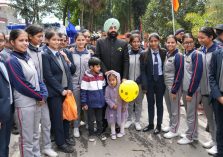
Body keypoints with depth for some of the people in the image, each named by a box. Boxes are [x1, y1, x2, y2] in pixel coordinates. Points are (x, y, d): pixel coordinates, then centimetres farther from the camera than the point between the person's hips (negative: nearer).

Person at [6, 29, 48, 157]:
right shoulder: (12, 61, -14)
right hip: (24, 103, -7)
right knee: (27, 138, 5)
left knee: (35, 134, 20)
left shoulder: (28, 58, 8)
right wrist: (40, 96, -10)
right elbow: (21, 85, -18)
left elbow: (37, 78, 9)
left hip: (37, 101, 7)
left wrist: (44, 94, -6)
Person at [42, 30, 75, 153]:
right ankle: (60, 143, 17)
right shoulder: (45, 55, -10)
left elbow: (68, 71, 9)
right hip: (54, 92, -6)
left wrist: (69, 88, -1)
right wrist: (61, 90, -13)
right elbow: (48, 76, -15)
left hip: (66, 90, 6)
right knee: (57, 117, 4)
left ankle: (66, 137, 31)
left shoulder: (61, 54, 10)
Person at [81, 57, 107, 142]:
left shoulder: (101, 75, 1)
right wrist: (84, 103, -12)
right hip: (91, 103, -4)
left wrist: (104, 99, 14)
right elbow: (83, 91, -13)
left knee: (99, 119, 17)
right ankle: (91, 133, 26)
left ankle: (100, 132, 32)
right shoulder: (86, 77, -16)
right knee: (91, 119, 11)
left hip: (100, 102, 4)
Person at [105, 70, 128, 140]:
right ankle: (113, 133, 26)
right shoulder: (108, 88, -13)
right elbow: (107, 98, -11)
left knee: (121, 119, 14)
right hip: (112, 108, 1)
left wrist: (124, 106, -13)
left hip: (121, 107, 0)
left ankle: (122, 131, 34)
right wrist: (112, 105, -20)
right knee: (112, 120, 10)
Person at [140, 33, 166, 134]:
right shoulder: (145, 55, -4)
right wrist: (144, 85, -11)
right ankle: (150, 124, 24)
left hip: (160, 80, 0)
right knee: (150, 103, 10)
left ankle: (159, 125, 21)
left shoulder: (164, 53, -3)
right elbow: (143, 71, -5)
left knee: (159, 103, 9)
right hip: (149, 81, 0)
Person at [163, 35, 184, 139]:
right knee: (169, 108, 17)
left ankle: (174, 130, 15)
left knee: (175, 109, 4)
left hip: (174, 86, -7)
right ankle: (171, 126, 32)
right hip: (166, 85, 7)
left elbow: (179, 74, -16)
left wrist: (174, 90, -16)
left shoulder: (178, 56, -14)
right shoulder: (166, 55, 8)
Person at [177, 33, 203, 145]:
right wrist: (184, 90, 11)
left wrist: (190, 92, -17)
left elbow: (197, 74, -18)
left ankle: (190, 137, 15)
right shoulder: (185, 55, 9)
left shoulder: (197, 54, -14)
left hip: (193, 90, -7)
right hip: (185, 89, 7)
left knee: (191, 115, 2)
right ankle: (192, 134, 30)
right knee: (190, 113, 17)